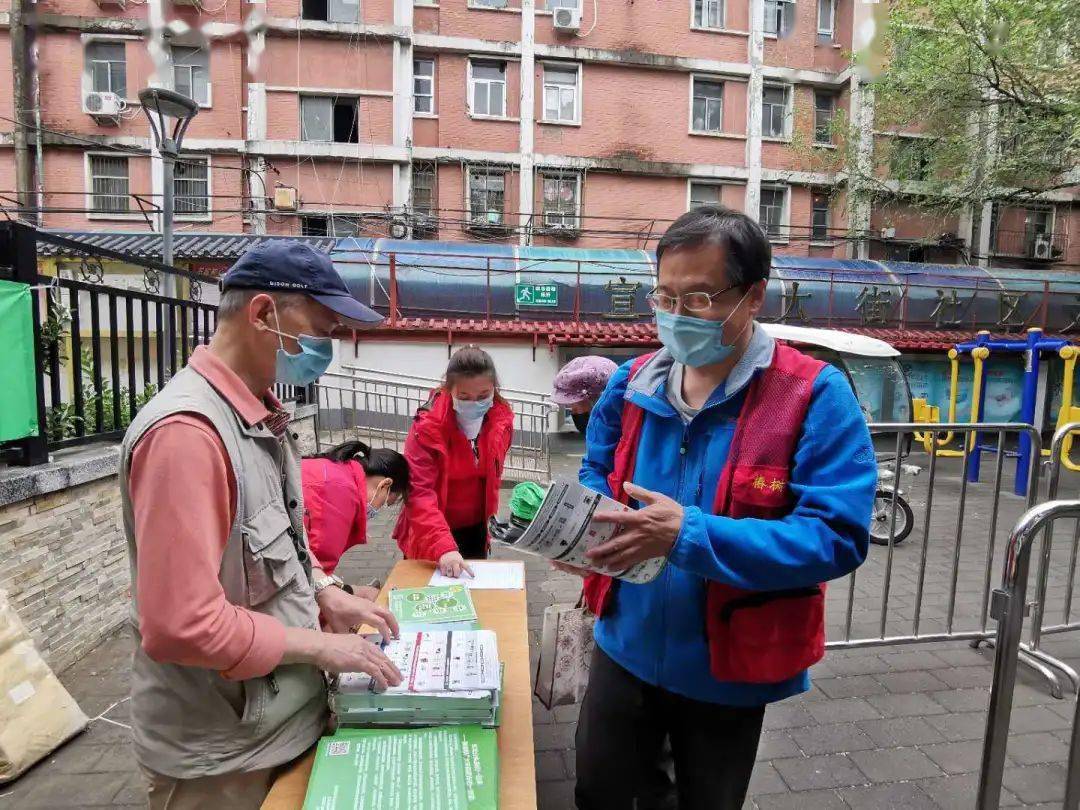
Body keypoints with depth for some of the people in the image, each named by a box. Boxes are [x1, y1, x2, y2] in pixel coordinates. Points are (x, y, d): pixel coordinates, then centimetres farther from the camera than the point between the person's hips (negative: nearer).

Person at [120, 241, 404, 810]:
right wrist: (317, 645, -19)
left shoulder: (260, 415, 3)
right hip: (220, 755, -8)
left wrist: (326, 595, 2)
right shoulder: (187, 429, -27)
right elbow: (181, 626, -30)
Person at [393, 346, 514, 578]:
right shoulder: (428, 426, -24)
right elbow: (419, 492, -30)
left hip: (475, 529, 4)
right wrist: (443, 546, -41)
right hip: (429, 534, -4)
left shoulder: (502, 419, -9)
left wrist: (489, 517, 10)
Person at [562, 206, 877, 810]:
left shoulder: (815, 396, -19)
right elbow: (595, 479, 8)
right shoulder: (631, 384, -4)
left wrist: (690, 536, -34)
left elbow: (837, 537, -25)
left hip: (729, 669, -3)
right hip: (626, 648, 4)